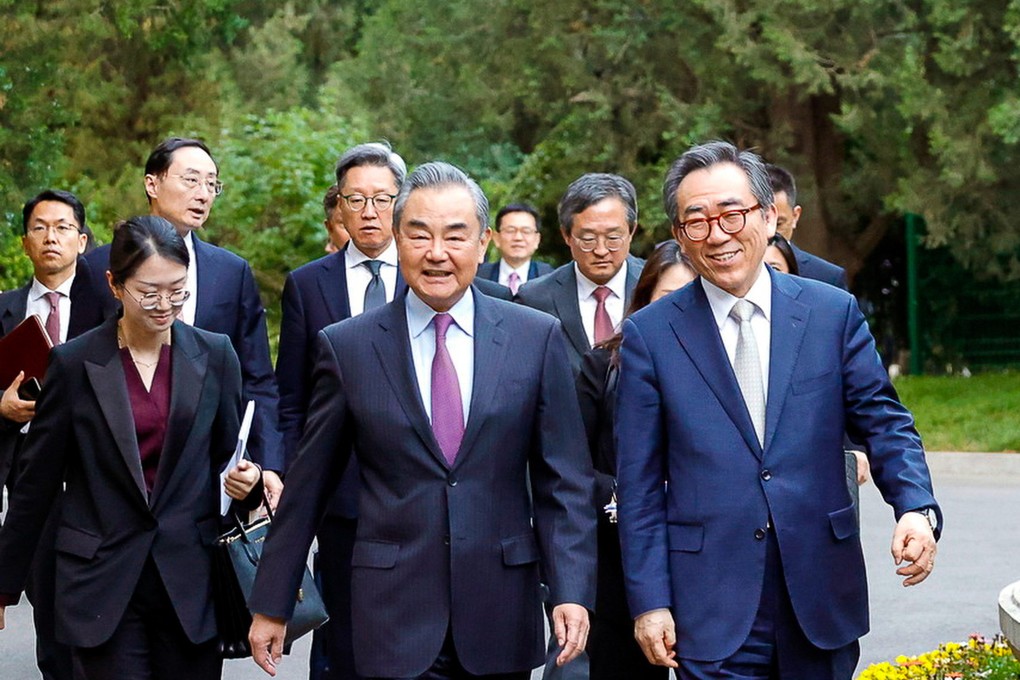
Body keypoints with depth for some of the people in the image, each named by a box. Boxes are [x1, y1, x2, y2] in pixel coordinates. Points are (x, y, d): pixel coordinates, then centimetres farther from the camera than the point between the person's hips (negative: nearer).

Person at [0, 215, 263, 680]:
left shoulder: (214, 356, 5)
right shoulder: (74, 362, -1)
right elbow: (37, 480, 4)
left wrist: (244, 480, -8)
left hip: (190, 583, 2)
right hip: (103, 584, -2)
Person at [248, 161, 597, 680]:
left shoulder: (537, 338, 2)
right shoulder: (347, 346, 1)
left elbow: (564, 482, 3)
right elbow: (307, 487, 6)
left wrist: (572, 591, -8)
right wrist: (271, 604, 7)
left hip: (501, 617, 1)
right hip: (393, 615, -1)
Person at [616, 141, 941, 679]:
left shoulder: (834, 312, 3)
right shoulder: (649, 335, -1)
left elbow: (883, 422, 5)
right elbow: (639, 485, 0)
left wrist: (917, 507, -14)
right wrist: (650, 602, -4)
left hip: (822, 597, 2)